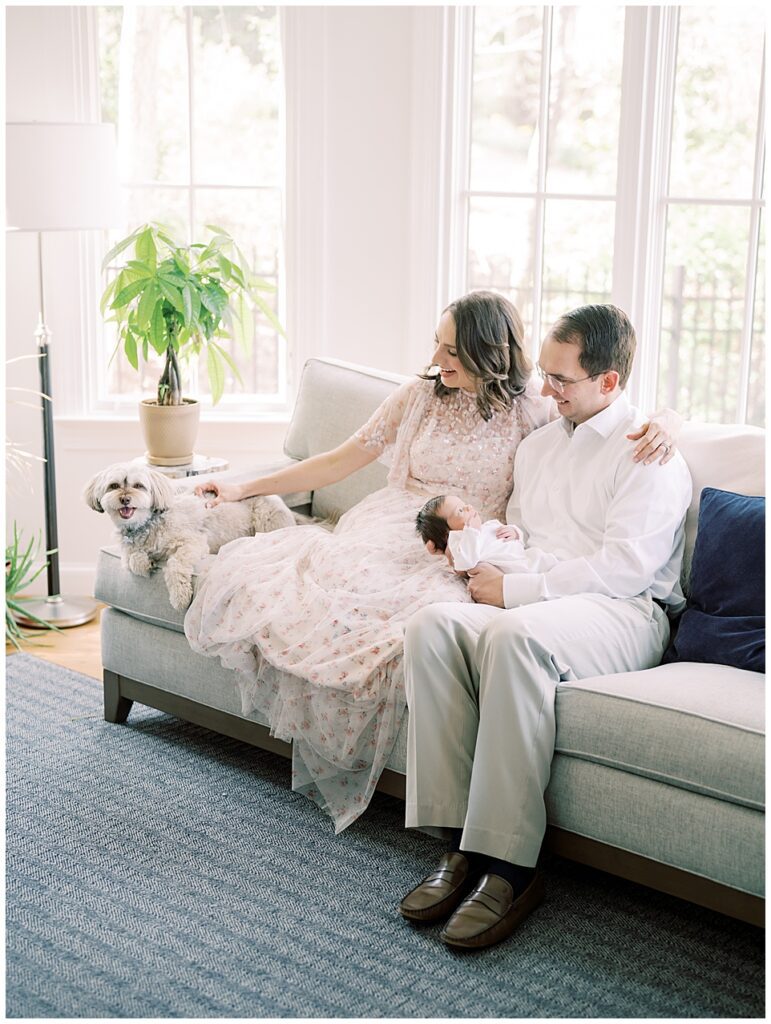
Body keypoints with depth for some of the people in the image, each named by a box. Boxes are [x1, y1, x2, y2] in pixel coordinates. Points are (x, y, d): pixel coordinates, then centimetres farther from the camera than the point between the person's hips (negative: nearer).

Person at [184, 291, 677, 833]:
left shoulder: (533, 410, 3)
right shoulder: (421, 394, 11)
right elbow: (342, 460, 16)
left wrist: (660, 427, -18)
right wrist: (244, 489, 16)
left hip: (460, 557, -3)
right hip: (387, 529, 3)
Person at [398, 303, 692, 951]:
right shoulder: (537, 446, 23)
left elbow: (624, 567, -14)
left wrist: (514, 590, -14)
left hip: (626, 612, -7)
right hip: (535, 601, 7)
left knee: (514, 637, -39)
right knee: (432, 625, -25)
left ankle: (509, 865, -33)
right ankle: (461, 843, -26)